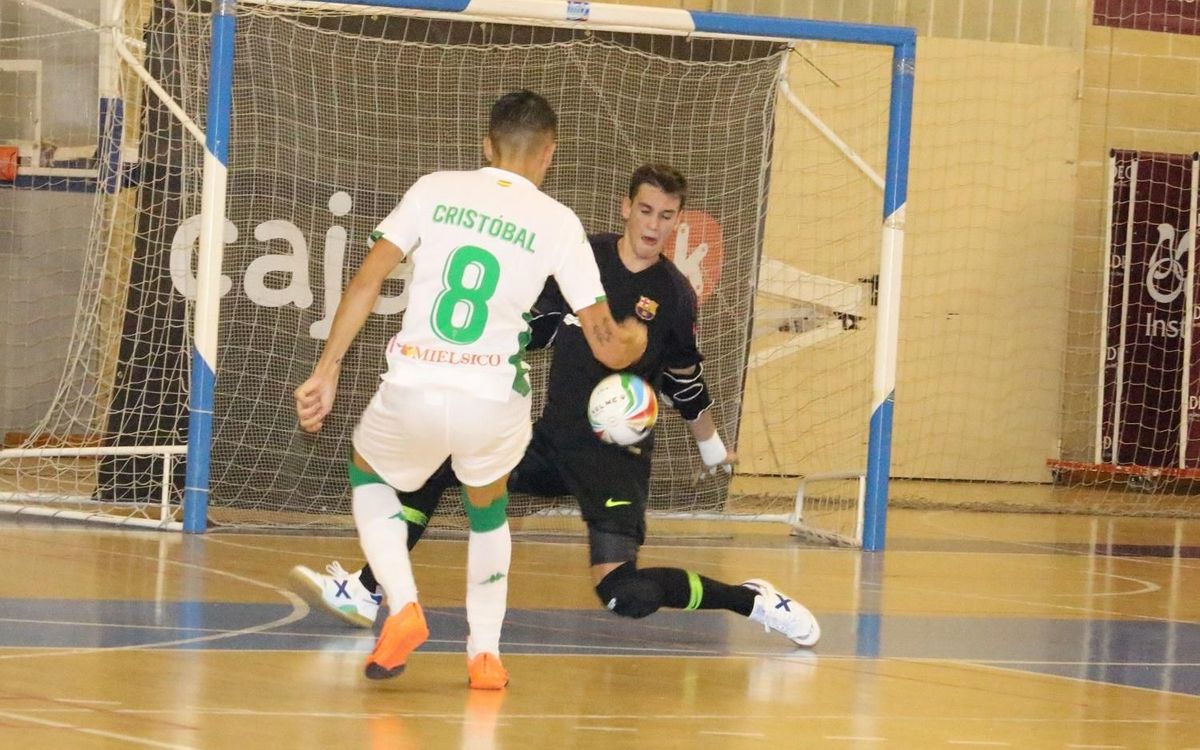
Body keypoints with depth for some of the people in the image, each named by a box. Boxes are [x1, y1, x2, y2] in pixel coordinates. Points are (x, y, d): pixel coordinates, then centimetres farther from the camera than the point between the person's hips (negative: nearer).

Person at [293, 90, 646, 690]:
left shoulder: (435, 190, 7)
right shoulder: (558, 223, 4)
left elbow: (365, 283, 0)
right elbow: (608, 346, 5)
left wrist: (326, 372, 5)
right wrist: (636, 337, 28)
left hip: (412, 392, 0)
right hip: (493, 404, 0)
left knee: (367, 474, 32)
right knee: (488, 504, 33)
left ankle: (403, 608, 10)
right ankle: (484, 654, 30)